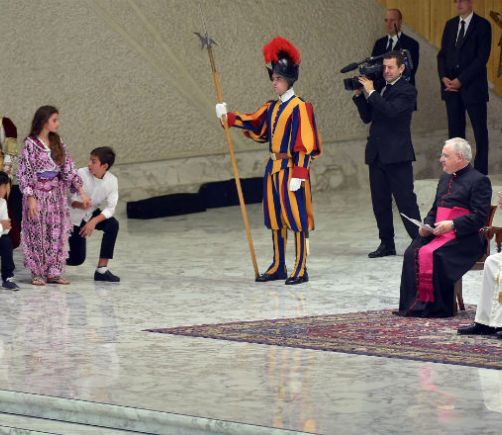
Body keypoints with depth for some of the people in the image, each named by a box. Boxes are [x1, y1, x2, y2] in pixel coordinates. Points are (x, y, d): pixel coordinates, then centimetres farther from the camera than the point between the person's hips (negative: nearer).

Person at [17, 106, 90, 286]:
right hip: (38, 193, -5)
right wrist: (30, 198, -17)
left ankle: (53, 271, 11)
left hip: (56, 194, 5)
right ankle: (37, 273, 8)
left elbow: (68, 168, 7)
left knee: (57, 233, 5)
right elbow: (24, 172, -11)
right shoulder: (31, 144, -9)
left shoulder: (58, 143, 7)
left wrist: (81, 191, 0)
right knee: (38, 234, 0)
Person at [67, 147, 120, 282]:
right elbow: (69, 198, -19)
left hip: (92, 214, 3)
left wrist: (94, 221, -34)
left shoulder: (112, 181, -16)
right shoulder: (81, 174, -23)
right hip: (74, 217, -3)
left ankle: (102, 269, -23)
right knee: (77, 259, -4)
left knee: (113, 224, -28)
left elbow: (110, 208, -19)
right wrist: (78, 204, -43)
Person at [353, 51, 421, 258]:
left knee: (405, 200, -6)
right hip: (377, 154, 7)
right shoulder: (381, 89, 16)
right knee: (380, 202, 9)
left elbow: (391, 110, -22)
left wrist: (371, 92, -17)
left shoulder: (407, 91, -6)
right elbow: (367, 117, 15)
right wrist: (359, 95, 3)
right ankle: (386, 244, 16)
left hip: (397, 155, -7)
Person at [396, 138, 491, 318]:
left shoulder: (479, 181, -3)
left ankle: (436, 306, -25)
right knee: (412, 253, -20)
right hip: (437, 234, 7)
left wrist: (452, 225, -20)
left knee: (431, 254, -32)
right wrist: (427, 225, 5)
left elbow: (479, 217, -11)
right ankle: (413, 303, -23)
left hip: (464, 238, -7)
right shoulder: (445, 180, 24)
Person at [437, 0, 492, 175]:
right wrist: (444, 77, -5)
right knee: (455, 128, 5)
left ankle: (481, 171, 3)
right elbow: (442, 54, 13)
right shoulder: (450, 25, 13)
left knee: (480, 130, -1)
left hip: (472, 86, -5)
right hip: (451, 86, 5)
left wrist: (461, 80, -15)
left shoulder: (482, 25, -4)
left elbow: (482, 58, -11)